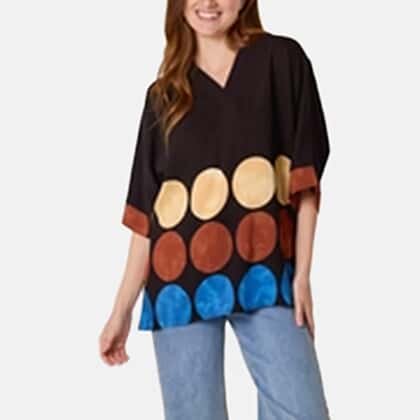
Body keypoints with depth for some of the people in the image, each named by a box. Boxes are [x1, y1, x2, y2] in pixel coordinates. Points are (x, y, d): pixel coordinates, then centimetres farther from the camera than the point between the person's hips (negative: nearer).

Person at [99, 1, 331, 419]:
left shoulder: (281, 59, 7)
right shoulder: (165, 92, 13)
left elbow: (304, 175, 2)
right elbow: (146, 210, 12)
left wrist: (301, 274, -6)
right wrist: (121, 309, 9)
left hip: (263, 273, -2)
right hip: (182, 280, 2)